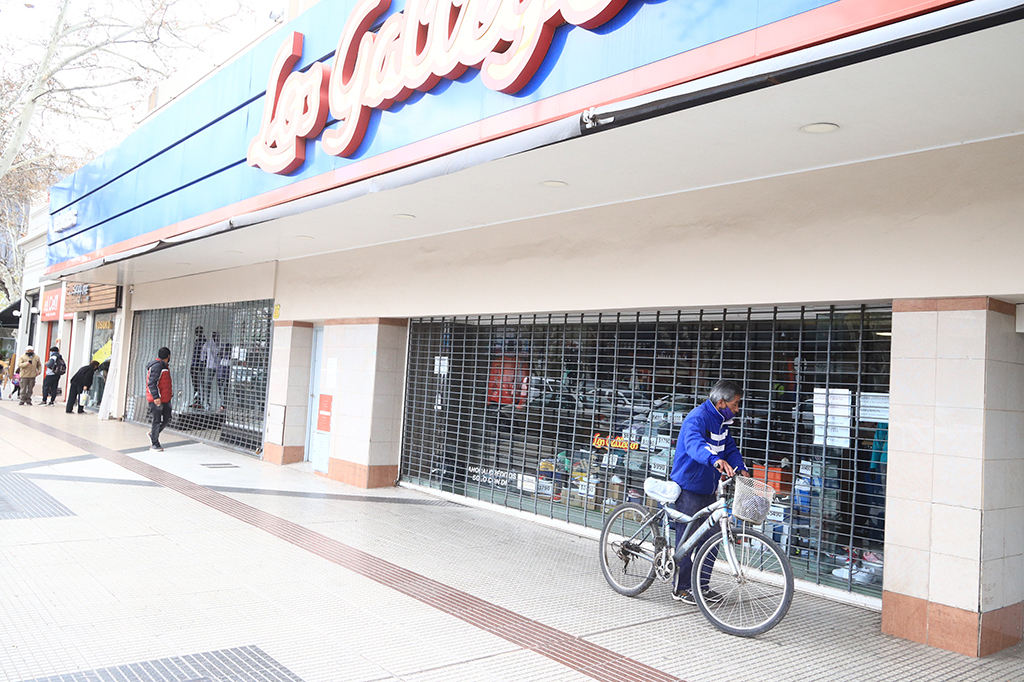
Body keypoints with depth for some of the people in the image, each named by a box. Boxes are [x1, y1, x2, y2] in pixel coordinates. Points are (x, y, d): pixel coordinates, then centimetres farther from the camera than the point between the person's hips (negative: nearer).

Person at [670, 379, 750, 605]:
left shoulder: (721, 421, 10)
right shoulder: (697, 418, -20)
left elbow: (730, 447, 13)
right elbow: (694, 443, -39)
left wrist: (740, 468, -7)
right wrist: (715, 460, -58)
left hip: (708, 489, 9)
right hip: (689, 488, -9)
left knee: (711, 539, 11)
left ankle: (701, 585, 24)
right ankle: (681, 588, 11)